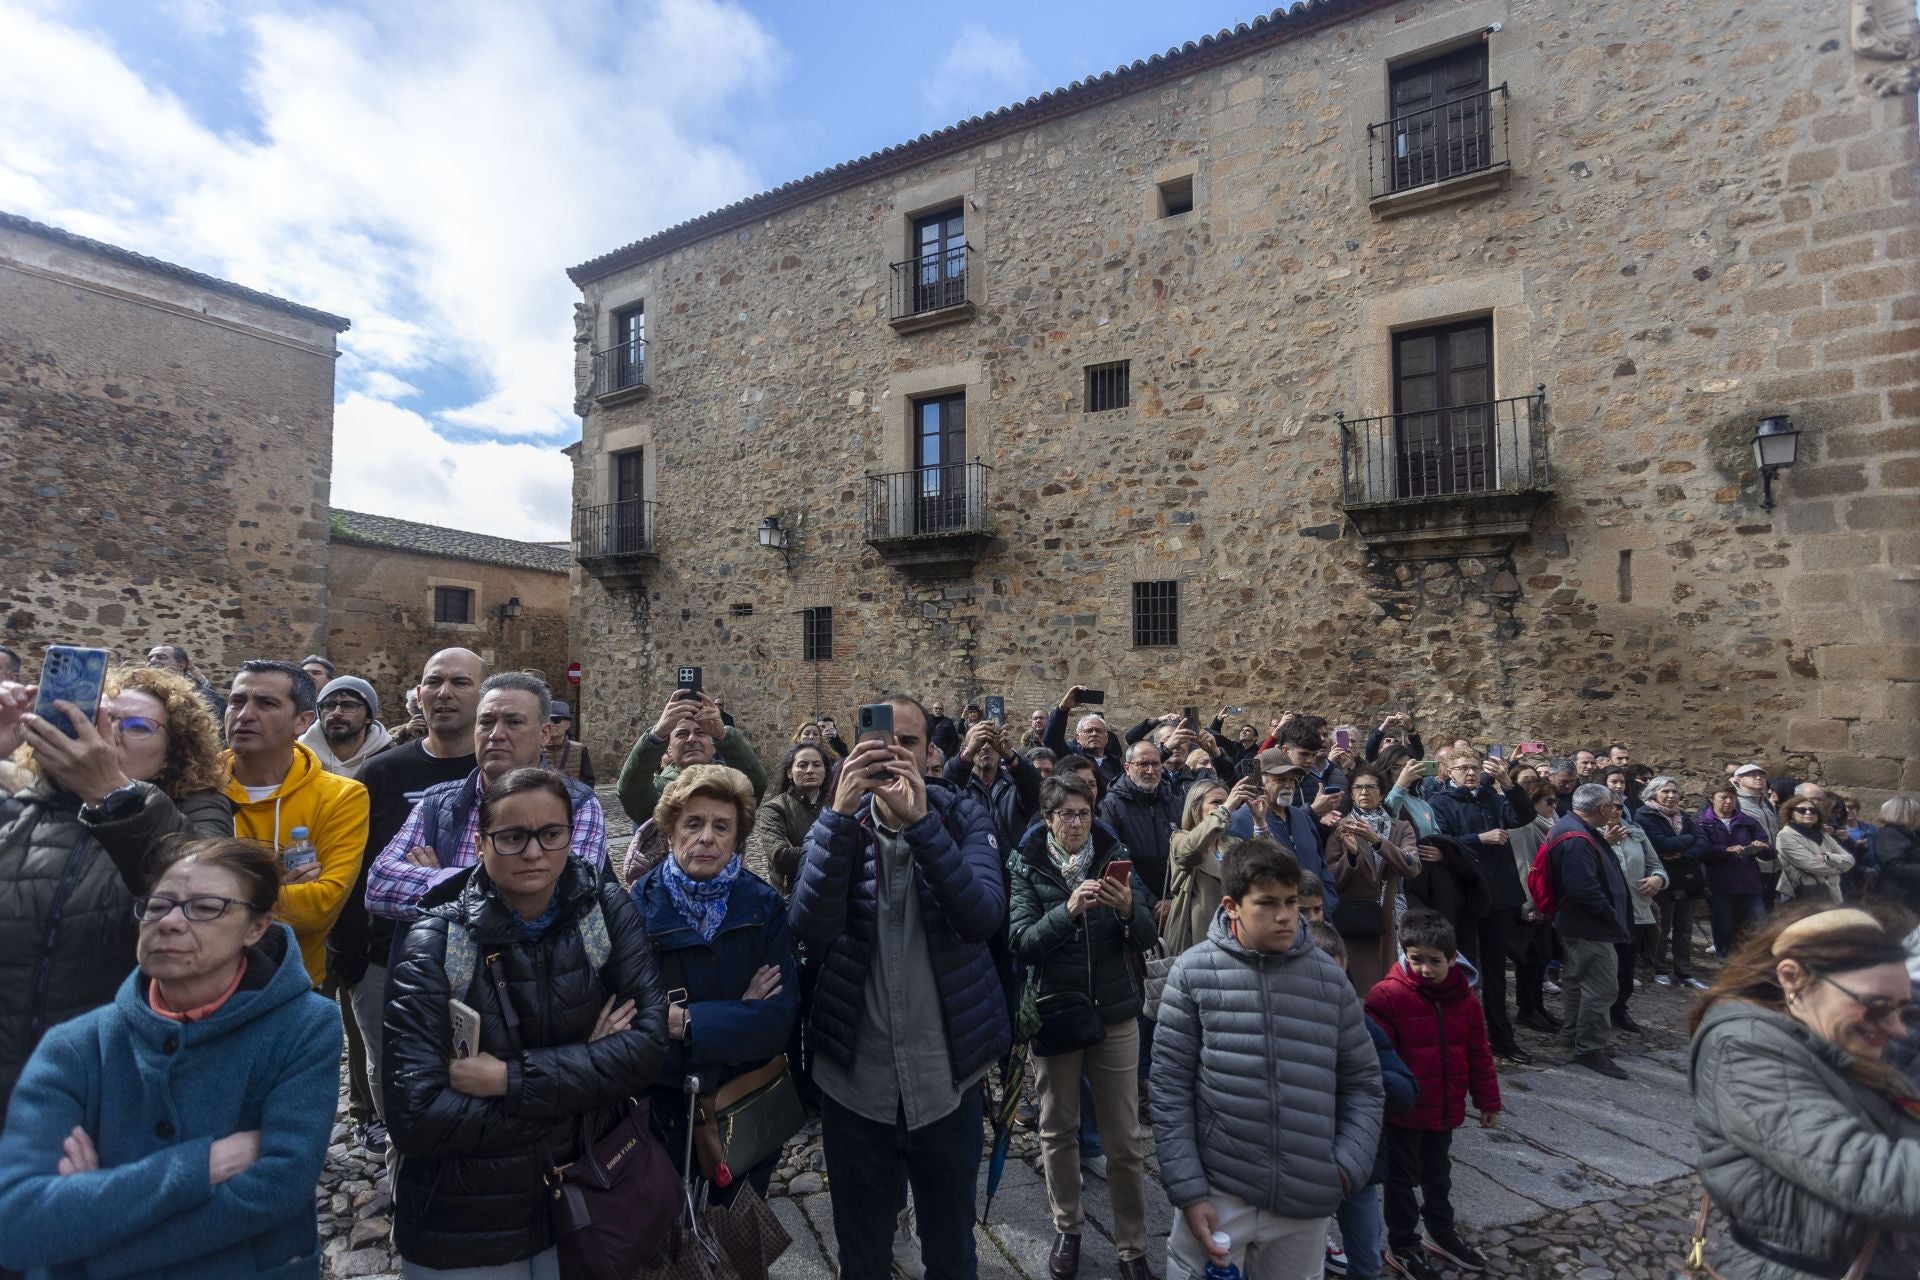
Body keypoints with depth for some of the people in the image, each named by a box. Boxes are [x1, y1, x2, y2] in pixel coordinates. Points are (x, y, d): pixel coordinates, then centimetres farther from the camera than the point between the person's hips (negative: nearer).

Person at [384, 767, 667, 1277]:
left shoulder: (607, 909, -11)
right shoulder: (434, 944, -16)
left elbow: (648, 1044, -16)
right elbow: (414, 1118, -21)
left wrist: (509, 1079, -24)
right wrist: (584, 1073, -21)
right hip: (459, 1232, -1)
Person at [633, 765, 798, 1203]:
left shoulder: (764, 906, -9)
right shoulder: (637, 907, -13)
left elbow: (781, 1016, -16)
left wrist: (687, 1022, -26)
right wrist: (738, 1017, -22)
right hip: (664, 1112, -2)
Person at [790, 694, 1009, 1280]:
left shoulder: (962, 817, -7)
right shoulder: (837, 822, -4)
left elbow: (984, 916, -24)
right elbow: (811, 928, -21)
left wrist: (921, 821, -34)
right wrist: (842, 813, -32)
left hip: (946, 1074, 0)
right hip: (855, 1076, 1)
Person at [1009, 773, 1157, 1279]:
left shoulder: (1115, 857, -3)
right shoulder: (1027, 867, -6)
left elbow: (1148, 938, -5)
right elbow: (1021, 943, -15)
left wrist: (1129, 909, -27)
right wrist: (1068, 910, -31)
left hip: (1115, 1014, 0)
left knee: (1124, 1140, 7)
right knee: (1058, 1130, 16)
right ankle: (1067, 1228, 37)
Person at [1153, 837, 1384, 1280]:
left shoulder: (1329, 977, -1)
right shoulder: (1194, 972, -9)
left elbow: (1362, 1081, 7)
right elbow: (1170, 1087, -6)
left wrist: (1347, 1167, -4)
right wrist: (1189, 1191, -8)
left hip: (1307, 1201, 3)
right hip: (1218, 1193, -2)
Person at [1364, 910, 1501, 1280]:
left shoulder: (1464, 998, -3)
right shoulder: (1387, 995, -21)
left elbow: (1478, 1054, 7)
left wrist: (1488, 1100, 12)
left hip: (1445, 1109, 5)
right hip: (1403, 1110, -5)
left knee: (1438, 1175, 25)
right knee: (1403, 1179, 12)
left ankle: (1442, 1233, 44)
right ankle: (1403, 1244, 29)